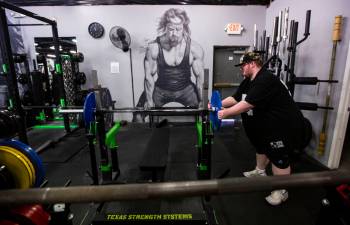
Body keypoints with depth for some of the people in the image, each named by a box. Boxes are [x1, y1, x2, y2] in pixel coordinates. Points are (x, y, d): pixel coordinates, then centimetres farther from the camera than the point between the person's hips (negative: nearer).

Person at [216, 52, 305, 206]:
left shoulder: (265, 80, -27)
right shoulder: (248, 81, 5)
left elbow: (247, 104, -33)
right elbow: (235, 98, 4)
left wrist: (226, 113, -29)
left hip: (285, 125, -10)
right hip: (266, 124, 10)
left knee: (279, 158, -1)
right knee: (261, 147, 24)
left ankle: (281, 191, 17)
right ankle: (260, 171, 46)